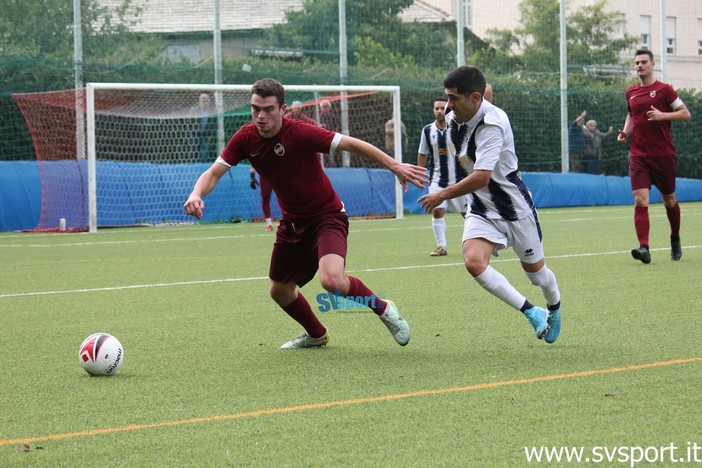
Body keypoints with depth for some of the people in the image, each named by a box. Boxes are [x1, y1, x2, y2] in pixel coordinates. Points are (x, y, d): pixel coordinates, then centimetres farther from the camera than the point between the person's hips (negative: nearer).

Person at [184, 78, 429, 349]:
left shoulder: (300, 133, -24)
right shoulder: (246, 138, -9)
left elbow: (351, 144, -24)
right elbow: (214, 173, -8)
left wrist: (395, 166, -30)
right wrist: (196, 194, -30)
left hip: (326, 216, -7)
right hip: (292, 222, 7)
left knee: (332, 281, -30)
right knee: (280, 291, 16)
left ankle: (383, 308, -1)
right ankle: (316, 335, 45)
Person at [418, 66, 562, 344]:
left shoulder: (492, 124, -27)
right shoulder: (453, 119, -1)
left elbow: (481, 177, -31)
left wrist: (443, 195, -22)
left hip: (514, 206, -6)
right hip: (481, 209, 6)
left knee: (535, 271, 11)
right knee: (473, 261, -22)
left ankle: (554, 309, 46)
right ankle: (531, 312, -12)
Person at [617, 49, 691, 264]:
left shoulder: (664, 89, -4)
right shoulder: (631, 93, 10)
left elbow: (686, 113, -5)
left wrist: (662, 115, -20)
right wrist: (625, 131, 7)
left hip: (663, 155, -3)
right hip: (639, 156, 3)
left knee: (669, 200, 10)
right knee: (640, 200, -14)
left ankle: (675, 239, 34)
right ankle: (644, 248, -21)